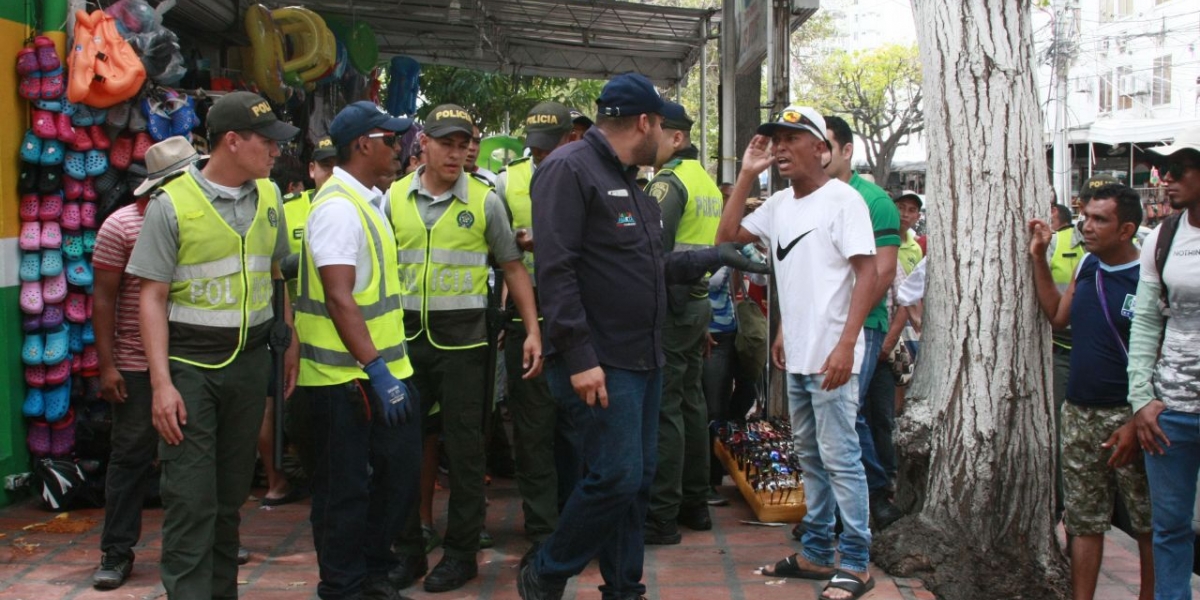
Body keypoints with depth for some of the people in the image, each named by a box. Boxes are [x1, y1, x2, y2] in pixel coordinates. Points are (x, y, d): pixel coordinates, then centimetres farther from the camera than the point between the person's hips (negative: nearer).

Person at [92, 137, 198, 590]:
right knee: (131, 455, 2)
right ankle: (116, 552, 13)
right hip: (138, 366, -4)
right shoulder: (122, 225, -7)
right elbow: (104, 297, -6)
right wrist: (107, 364, -11)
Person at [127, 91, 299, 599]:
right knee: (191, 500, -4)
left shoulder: (268, 195, 5)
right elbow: (153, 298, -8)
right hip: (189, 365, -5)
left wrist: (292, 342, 8)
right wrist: (161, 382, -14)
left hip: (250, 362, 5)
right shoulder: (172, 203, -9)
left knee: (232, 493, 13)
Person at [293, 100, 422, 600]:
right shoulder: (339, 207, -17)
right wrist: (377, 370, -26)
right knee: (346, 489, 3)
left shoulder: (368, 202, 14)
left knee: (400, 469, 15)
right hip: (346, 376, -9)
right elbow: (339, 298, -24)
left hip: (383, 368, 9)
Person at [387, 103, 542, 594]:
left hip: (462, 338, -2)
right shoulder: (394, 198, 4)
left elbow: (513, 268, 3)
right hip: (406, 334, 3)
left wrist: (533, 331, -4)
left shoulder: (484, 200, -1)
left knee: (464, 447, 4)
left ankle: (461, 552, 17)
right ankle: (407, 549, 22)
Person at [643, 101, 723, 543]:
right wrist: (706, 320, 20)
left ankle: (661, 517, -3)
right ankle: (695, 504, 22)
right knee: (690, 403, 14)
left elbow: (653, 248, -23)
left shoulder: (668, 182, -13)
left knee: (663, 410, -6)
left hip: (668, 305, -10)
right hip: (699, 302, 10)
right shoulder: (707, 183, 17)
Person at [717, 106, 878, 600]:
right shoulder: (779, 204, 12)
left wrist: (846, 345, -22)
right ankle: (816, 554, 25)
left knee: (839, 458, -4)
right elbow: (726, 236, 13)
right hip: (795, 355, 8)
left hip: (831, 356, -8)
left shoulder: (842, 199, -10)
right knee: (809, 456, 15)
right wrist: (746, 175, 6)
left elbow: (868, 273, -15)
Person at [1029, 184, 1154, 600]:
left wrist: (1137, 424, -19)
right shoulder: (1088, 265, 7)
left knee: (1149, 523, 6)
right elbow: (1057, 315, 17)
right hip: (1079, 412, 7)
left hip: (1128, 416, -6)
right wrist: (1039, 259, 11)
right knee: (1083, 519, 12)